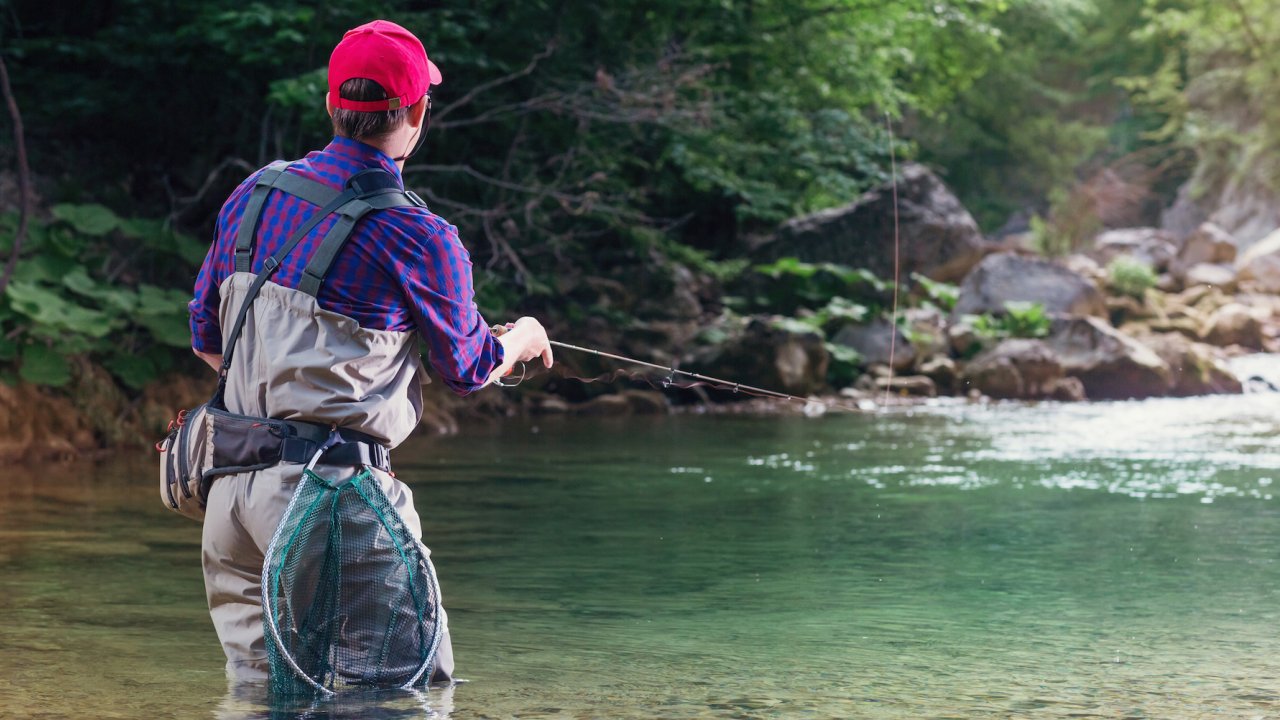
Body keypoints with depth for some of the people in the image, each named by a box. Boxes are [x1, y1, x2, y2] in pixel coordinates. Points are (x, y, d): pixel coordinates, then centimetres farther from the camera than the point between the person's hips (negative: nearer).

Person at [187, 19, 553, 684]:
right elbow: (467, 371, 7)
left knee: (256, 687, 13)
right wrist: (522, 339, 28)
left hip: (229, 490, 7)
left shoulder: (254, 194, 9)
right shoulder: (422, 240, -9)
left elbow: (206, 337, 18)